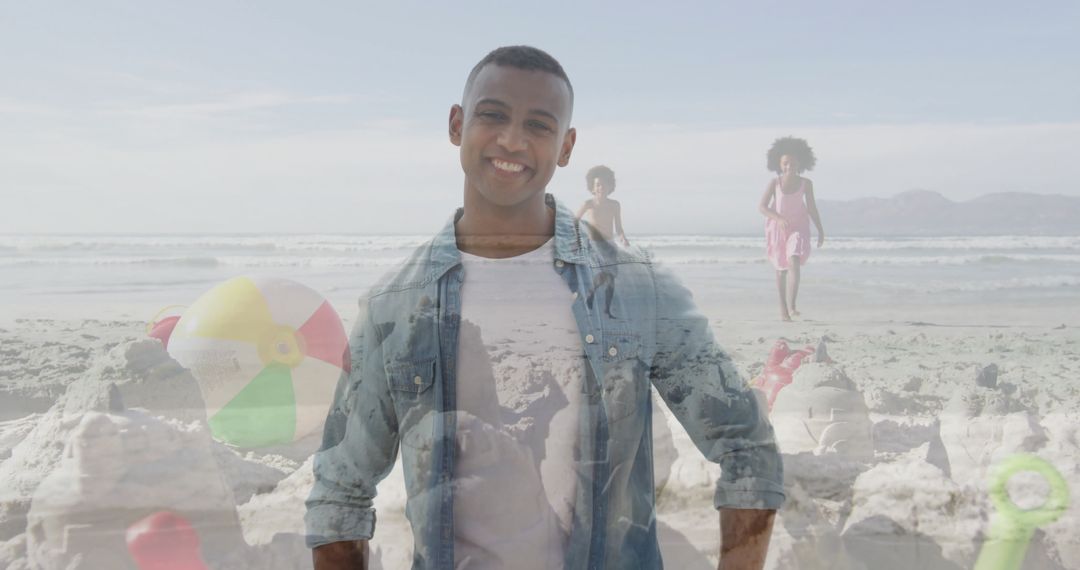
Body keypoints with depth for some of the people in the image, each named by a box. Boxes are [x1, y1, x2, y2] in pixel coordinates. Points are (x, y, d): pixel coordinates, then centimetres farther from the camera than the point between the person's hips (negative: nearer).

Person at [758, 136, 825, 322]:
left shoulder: (806, 183, -5)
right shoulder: (774, 183, -8)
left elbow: (811, 208, 6)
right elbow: (761, 206, -12)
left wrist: (820, 229, 9)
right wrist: (778, 218, -28)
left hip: (798, 228, 0)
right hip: (777, 228, 1)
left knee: (794, 263, -22)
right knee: (781, 269, 11)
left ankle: (791, 305, -28)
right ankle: (783, 306, 26)